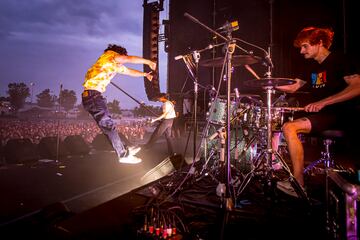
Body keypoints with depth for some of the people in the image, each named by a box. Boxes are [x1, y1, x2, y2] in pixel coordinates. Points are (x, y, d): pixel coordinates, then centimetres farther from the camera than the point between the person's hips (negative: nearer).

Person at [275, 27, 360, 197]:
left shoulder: (338, 60, -7)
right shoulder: (313, 66, 17)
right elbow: (294, 87, 22)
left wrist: (323, 102, -27)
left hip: (336, 115, -9)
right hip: (317, 114, 9)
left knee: (290, 128, -28)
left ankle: (299, 185, -22)